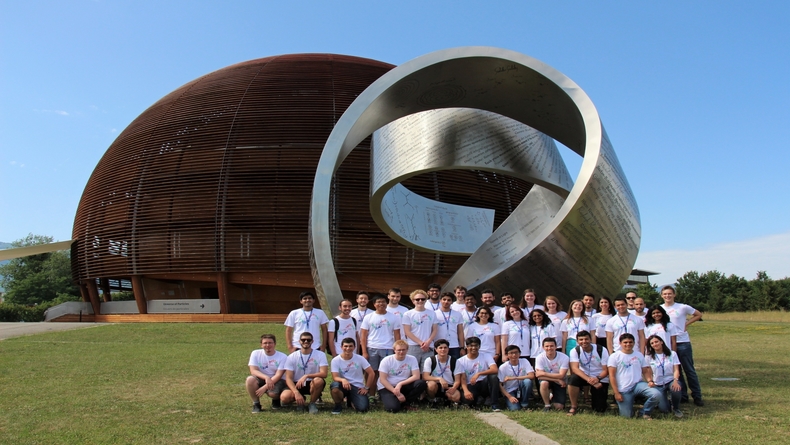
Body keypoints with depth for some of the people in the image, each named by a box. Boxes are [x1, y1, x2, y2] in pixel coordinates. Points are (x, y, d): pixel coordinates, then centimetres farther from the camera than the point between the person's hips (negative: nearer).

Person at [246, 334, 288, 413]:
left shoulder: (282, 357, -10)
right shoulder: (255, 353, -4)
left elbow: (278, 375, -16)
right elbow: (253, 371, -14)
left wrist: (265, 387, -28)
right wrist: (266, 377, -32)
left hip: (276, 381, -2)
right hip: (261, 379, 2)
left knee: (272, 393, -34)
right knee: (250, 379, -31)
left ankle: (276, 400, 7)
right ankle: (256, 403, -8)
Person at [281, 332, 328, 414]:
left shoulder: (320, 355, -7)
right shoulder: (292, 357, -5)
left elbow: (324, 373, -18)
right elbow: (288, 378, -11)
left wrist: (306, 376, -31)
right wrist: (296, 393, -26)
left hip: (312, 384, -1)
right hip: (297, 385, 1)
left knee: (319, 380, -35)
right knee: (284, 397, -28)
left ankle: (312, 404, -8)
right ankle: (301, 400, 7)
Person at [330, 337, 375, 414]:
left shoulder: (360, 359, -5)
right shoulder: (335, 360, -7)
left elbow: (371, 373, -1)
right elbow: (335, 377, -15)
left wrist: (366, 388, -3)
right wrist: (343, 380, -36)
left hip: (358, 387, 1)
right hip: (344, 385, -1)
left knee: (362, 408, -22)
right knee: (334, 385, -36)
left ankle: (352, 401, 17)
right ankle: (338, 406, -3)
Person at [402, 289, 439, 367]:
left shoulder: (432, 314, 11)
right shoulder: (408, 314, 3)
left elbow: (435, 330, 9)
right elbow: (407, 331, -2)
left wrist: (428, 342, -8)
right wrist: (420, 342, -10)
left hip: (428, 347, 2)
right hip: (413, 346, -2)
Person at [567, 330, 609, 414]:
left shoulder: (602, 350, -13)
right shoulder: (575, 351, -12)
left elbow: (606, 370, -13)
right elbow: (574, 368, -23)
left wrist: (597, 378, -33)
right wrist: (588, 379, -39)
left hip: (600, 379, 0)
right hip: (584, 376, 0)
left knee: (599, 409, -4)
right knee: (573, 379, -35)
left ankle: (593, 393, 31)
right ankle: (574, 407, -14)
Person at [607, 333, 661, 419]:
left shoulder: (639, 355, 10)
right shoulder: (614, 356, -2)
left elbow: (646, 371, 11)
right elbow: (612, 376, -5)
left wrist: (650, 381, -11)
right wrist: (616, 393, -11)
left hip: (638, 384, 3)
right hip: (623, 390, -3)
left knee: (656, 394, -24)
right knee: (627, 416, -8)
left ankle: (644, 412, 1)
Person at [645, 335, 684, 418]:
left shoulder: (672, 354, 2)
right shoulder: (648, 357, 1)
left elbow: (676, 370, -5)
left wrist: (675, 380, -24)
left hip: (671, 381, 0)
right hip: (657, 385, 0)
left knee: (676, 389, -38)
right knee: (664, 409, -16)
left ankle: (676, 408, -5)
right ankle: (665, 398, 22)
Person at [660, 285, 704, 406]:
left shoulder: (683, 307, -3)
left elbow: (699, 315, 7)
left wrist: (687, 323, -2)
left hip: (683, 343, -3)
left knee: (689, 370, 2)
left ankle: (697, 397, 10)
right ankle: (683, 395, 17)